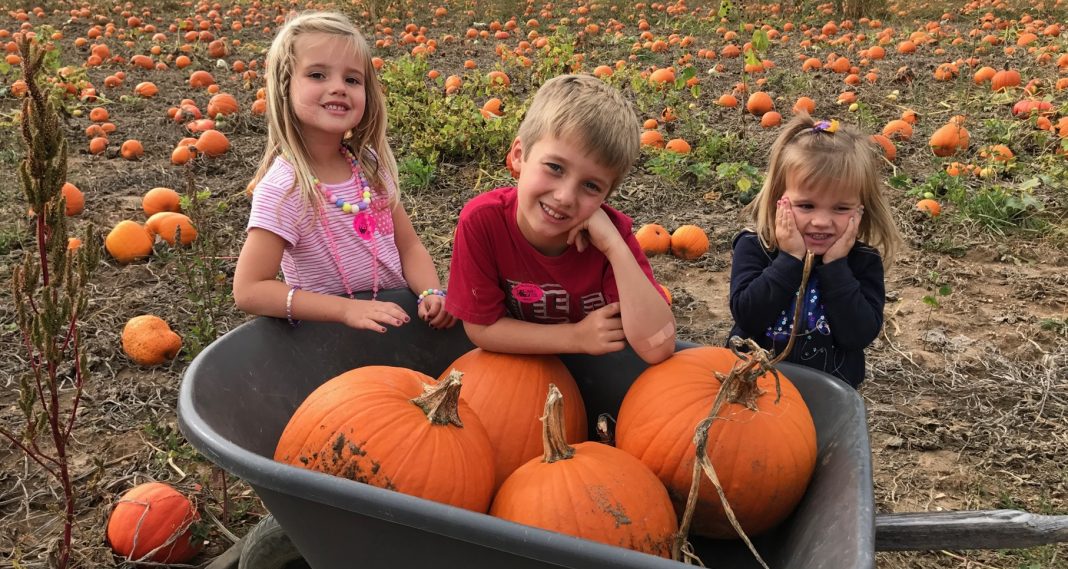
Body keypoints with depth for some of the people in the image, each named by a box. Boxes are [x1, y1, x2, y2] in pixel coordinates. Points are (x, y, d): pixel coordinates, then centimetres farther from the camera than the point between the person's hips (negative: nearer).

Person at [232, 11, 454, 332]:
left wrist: (431, 293, -13)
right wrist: (346, 309, -27)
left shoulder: (370, 164, 0)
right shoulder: (282, 188, -18)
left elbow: (408, 246, 6)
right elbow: (249, 290, -20)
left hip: (398, 319, 6)